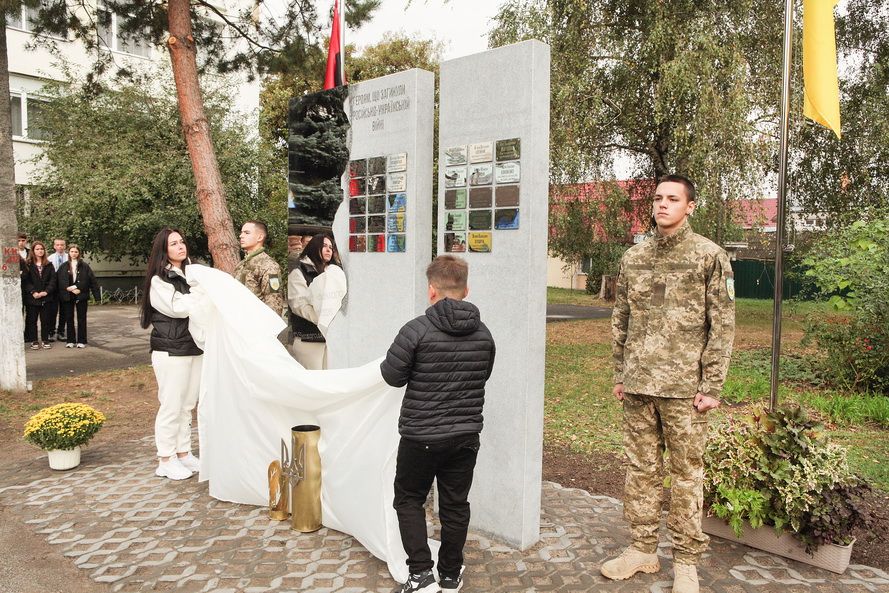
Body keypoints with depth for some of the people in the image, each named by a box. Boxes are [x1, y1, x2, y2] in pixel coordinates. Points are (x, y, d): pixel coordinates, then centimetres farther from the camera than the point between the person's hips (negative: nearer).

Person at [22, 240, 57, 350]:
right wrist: (33, 292, -15)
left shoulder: (49, 265, 10)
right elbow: (25, 281, -4)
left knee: (45, 320, 5)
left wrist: (46, 291, -10)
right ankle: (34, 341, 11)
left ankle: (45, 340, 13)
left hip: (46, 297, 2)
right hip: (32, 298, -2)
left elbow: (53, 280, 3)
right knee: (32, 320, 4)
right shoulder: (28, 265, 2)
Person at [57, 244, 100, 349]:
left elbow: (92, 281, -3)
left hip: (81, 296, -2)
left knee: (81, 319, 3)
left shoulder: (85, 266, -1)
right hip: (67, 296, 2)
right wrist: (69, 288, -14)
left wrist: (97, 295, -8)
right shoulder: (63, 267, 5)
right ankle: (70, 340, 16)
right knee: (69, 319, 7)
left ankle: (81, 341, 10)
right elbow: (60, 281, 0)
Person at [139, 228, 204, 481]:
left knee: (188, 405, 12)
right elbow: (178, 307, -17)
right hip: (171, 351, -6)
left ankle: (183, 453, 23)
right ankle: (166, 459, 10)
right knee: (171, 405, -1)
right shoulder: (159, 280, -5)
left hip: (195, 347, 6)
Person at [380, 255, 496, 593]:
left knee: (409, 500, 15)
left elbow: (392, 376, -9)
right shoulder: (483, 334, -1)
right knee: (455, 505, 16)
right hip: (466, 435, 4)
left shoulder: (417, 330, -17)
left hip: (421, 436, -4)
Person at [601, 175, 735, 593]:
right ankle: (643, 549, 27)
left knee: (686, 473, 6)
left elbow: (722, 325, -5)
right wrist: (619, 374, 10)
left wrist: (711, 386, -9)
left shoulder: (709, 256, -2)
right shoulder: (634, 257, 9)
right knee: (640, 469, 12)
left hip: (684, 387, -4)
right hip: (638, 385, 4)